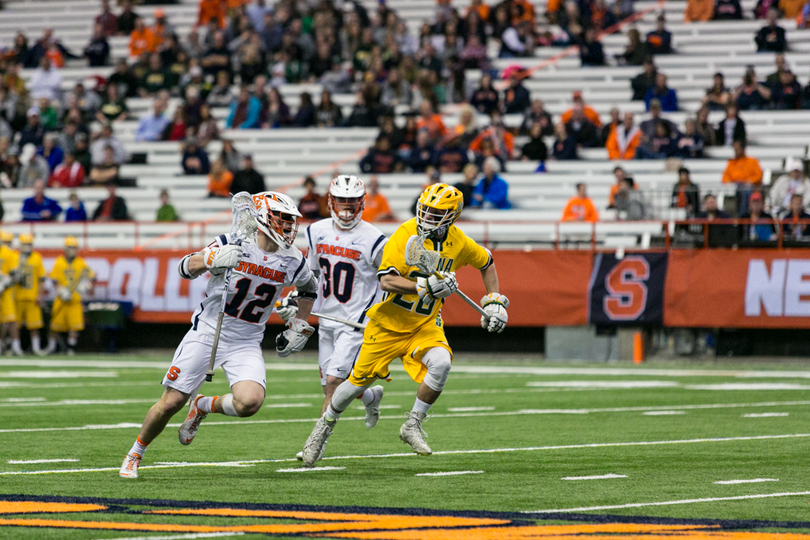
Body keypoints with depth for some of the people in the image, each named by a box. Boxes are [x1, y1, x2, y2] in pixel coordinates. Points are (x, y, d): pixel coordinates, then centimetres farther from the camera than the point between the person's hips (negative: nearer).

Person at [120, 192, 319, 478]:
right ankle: (135, 454, 23)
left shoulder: (292, 261, -2)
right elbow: (185, 268, -18)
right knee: (171, 403, -2)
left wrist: (299, 329, 14)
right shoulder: (233, 244, -13)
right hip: (207, 333, -2)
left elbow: (309, 288, 20)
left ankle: (204, 406, 8)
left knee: (249, 403, -24)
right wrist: (211, 259, -38)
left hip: (245, 344, 3)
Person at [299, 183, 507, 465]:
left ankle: (412, 426, -7)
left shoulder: (459, 243, -6)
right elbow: (386, 281, -28)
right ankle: (326, 424, 33)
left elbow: (486, 262, 16)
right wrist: (426, 286, -38)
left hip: (425, 324, 2)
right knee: (360, 380, 5)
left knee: (441, 363, -26)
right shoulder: (405, 235, -20)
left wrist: (494, 301, 8)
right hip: (390, 322, -2)